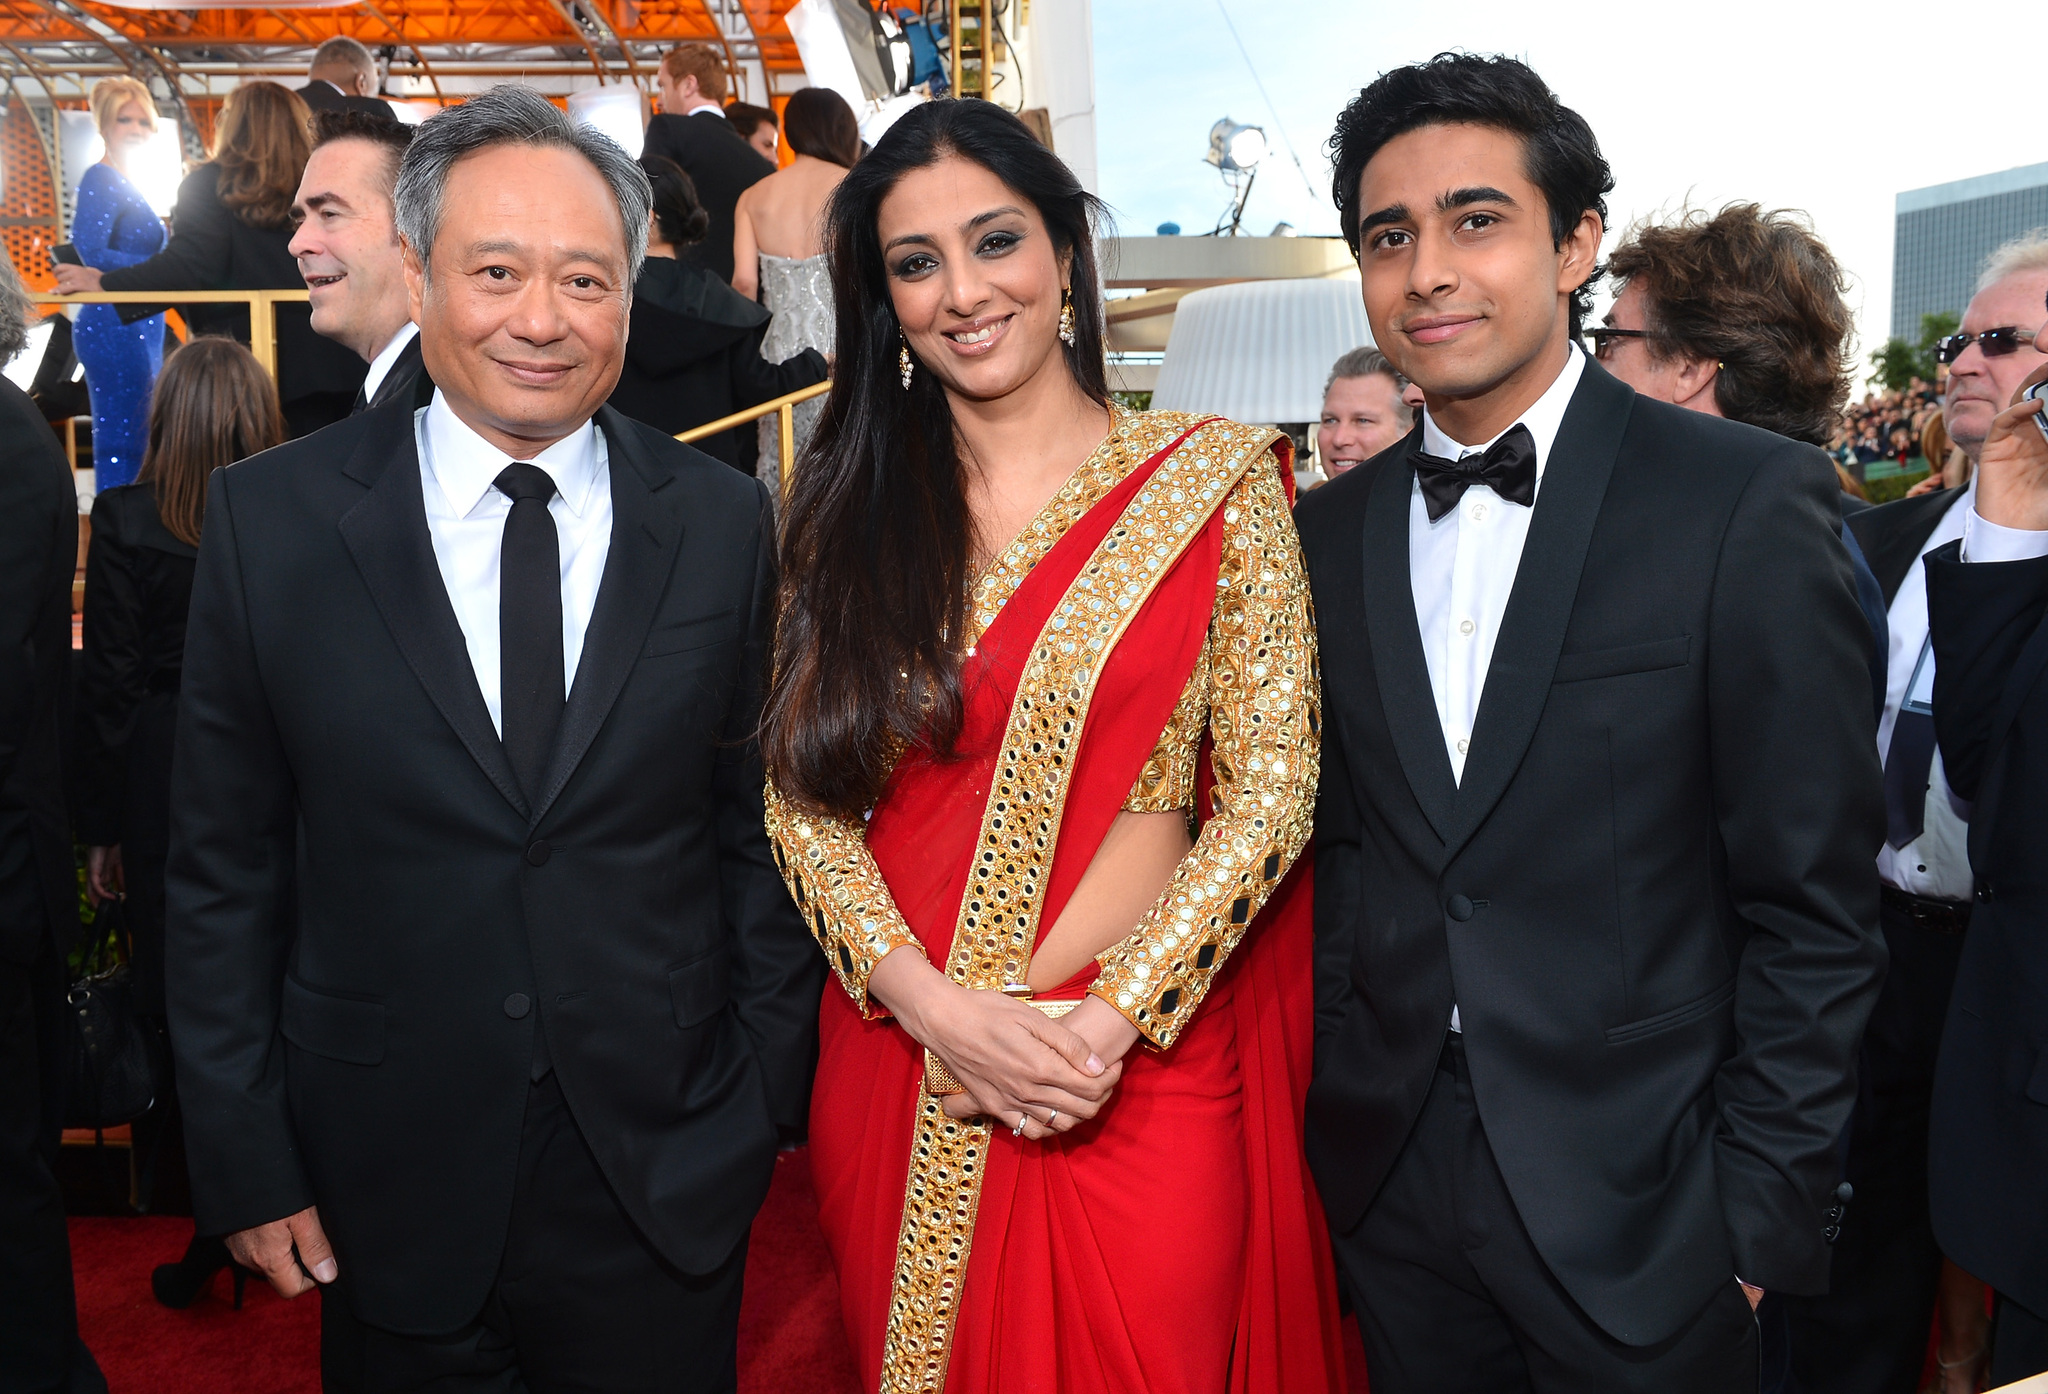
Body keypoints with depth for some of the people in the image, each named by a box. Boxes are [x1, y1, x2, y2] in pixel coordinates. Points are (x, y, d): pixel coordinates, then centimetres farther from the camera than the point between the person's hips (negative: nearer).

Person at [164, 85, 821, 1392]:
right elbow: (225, 869, -2)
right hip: (391, 1196, 0)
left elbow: (755, 829, 1)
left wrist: (770, 1095, 1)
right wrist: (246, 1162, -1)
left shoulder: (723, 521, -4)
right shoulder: (271, 516, -6)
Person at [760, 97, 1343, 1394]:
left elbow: (1270, 792, -7)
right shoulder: (851, 507, 3)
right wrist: (933, 1003, -13)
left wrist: (1110, 1019, -14)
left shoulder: (1214, 480, -4)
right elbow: (802, 798, 0)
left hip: (1143, 1073, -2)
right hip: (898, 1062, 3)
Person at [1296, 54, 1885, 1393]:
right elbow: (1341, 843, 8)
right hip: (1390, 1178, 4)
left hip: (1637, 1202, -3)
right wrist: (1329, 1094, 3)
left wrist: (1766, 1207, -9)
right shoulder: (1331, 532, 2)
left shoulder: (1749, 504, -11)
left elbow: (1817, 907, -9)